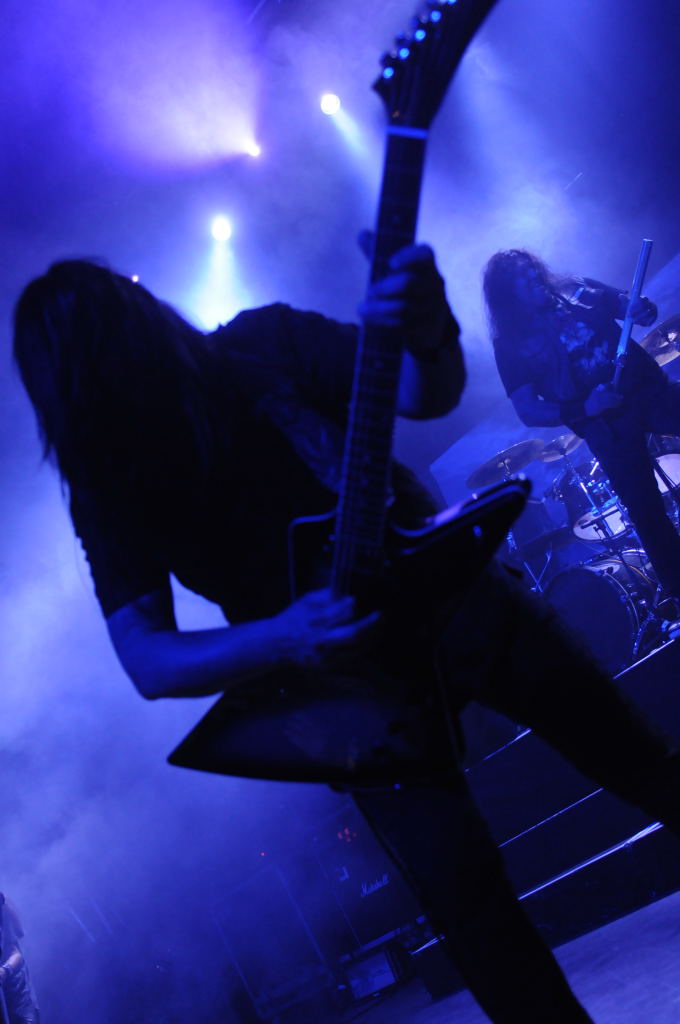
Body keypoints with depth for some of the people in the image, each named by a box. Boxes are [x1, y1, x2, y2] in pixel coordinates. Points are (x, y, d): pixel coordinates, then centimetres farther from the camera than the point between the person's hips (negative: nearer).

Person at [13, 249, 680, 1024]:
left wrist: (430, 337, -40)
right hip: (348, 671, -1)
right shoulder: (112, 489, -8)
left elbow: (429, 393, -14)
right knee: (464, 894, -7)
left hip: (448, 590, 1)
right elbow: (147, 659, -14)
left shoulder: (264, 345, -9)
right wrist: (284, 641, -33)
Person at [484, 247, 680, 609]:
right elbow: (528, 411, -6)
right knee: (646, 509, -3)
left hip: (650, 386, 4)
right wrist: (583, 409, -19)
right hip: (606, 425, -4)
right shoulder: (511, 343, -1)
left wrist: (642, 309, -11)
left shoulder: (578, 290, 10)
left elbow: (635, 308, 14)